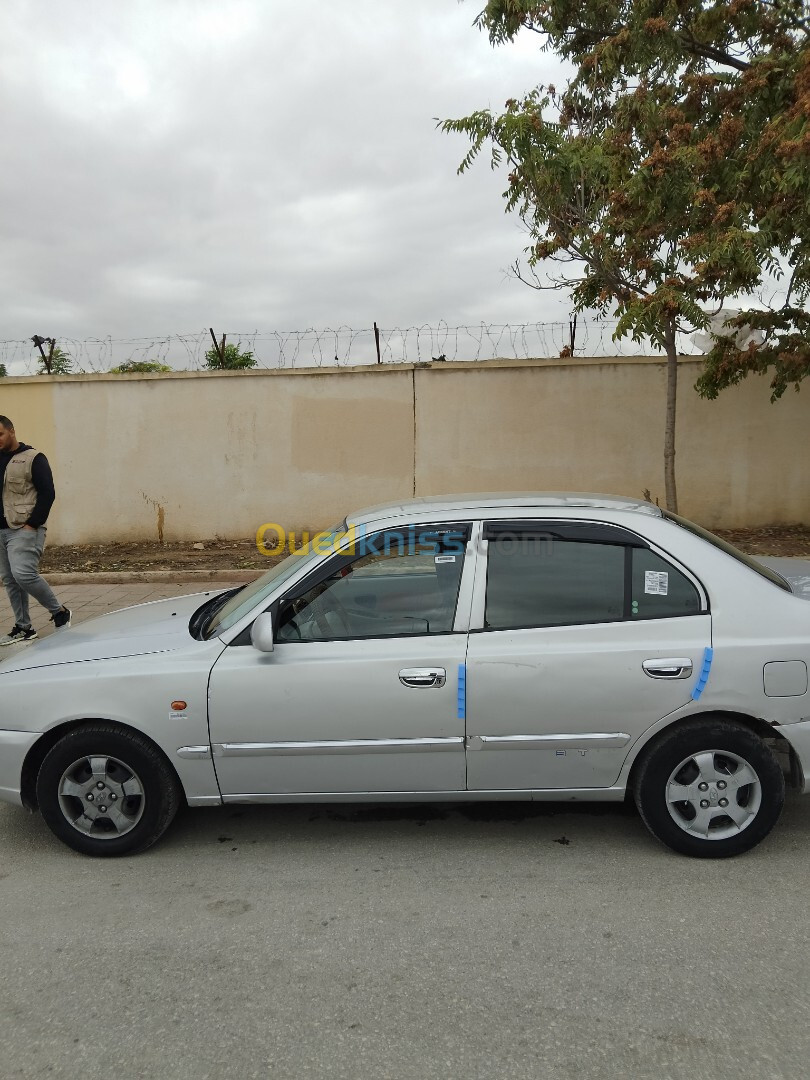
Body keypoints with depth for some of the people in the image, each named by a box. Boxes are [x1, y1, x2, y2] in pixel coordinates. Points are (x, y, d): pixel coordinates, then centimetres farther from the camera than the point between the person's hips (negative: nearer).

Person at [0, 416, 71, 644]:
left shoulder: (33, 458, -5)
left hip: (24, 530, -7)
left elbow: (47, 493, -10)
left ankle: (59, 611, 1)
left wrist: (32, 524, -15)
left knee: (23, 574, -18)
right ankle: (23, 627, 18)